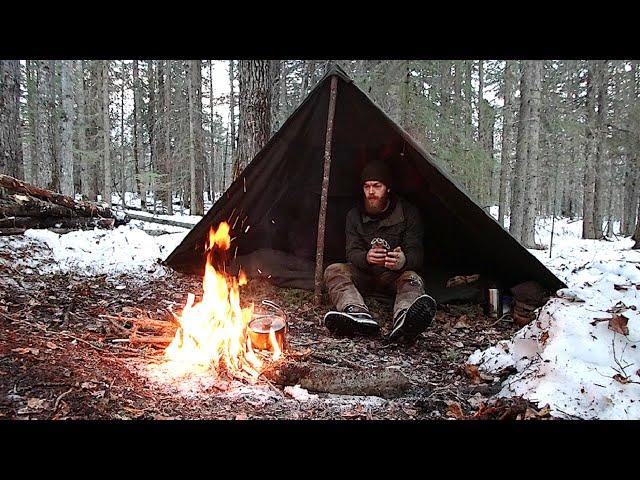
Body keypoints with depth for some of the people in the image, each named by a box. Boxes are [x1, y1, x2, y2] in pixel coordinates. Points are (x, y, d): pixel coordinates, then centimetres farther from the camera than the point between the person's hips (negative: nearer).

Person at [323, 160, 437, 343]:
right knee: (334, 271, -25)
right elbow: (352, 253, -10)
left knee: (413, 279, -35)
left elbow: (416, 254, -13)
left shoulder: (408, 213, -6)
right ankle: (359, 315, -54)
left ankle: (403, 321, -70)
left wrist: (403, 261, -40)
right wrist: (366, 258, -37)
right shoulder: (355, 215, 0)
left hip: (396, 275, -2)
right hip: (364, 274, 2)